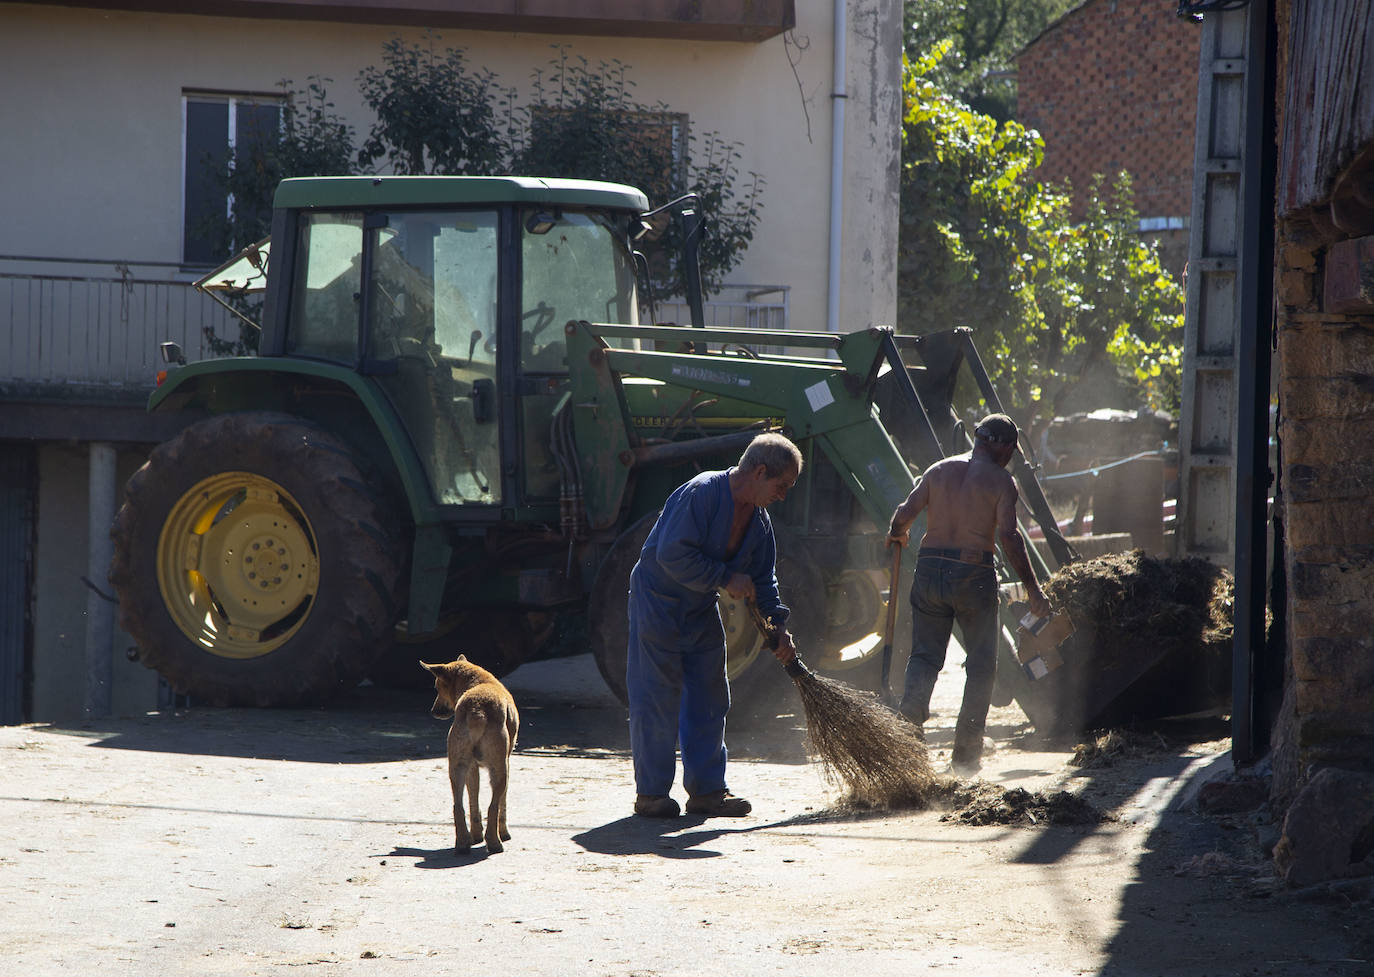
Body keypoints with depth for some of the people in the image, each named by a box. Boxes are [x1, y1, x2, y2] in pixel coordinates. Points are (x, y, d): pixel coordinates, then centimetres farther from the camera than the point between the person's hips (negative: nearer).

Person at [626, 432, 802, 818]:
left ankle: (707, 789, 14)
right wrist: (725, 579, -26)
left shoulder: (758, 521, 3)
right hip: (657, 601, -8)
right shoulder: (700, 494, -24)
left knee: (709, 699, 8)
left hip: (701, 611, 8)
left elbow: (762, 580, 11)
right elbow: (673, 554, -30)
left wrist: (778, 627, 1)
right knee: (657, 697, -7)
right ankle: (651, 793, 0)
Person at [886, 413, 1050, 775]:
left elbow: (905, 513, 4)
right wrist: (1033, 590, -12)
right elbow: (1008, 536, -13)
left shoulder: (939, 470, 8)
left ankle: (909, 720, -13)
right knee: (981, 664, 9)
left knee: (924, 656, 11)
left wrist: (897, 534, 28)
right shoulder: (1000, 480, -3)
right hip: (974, 574, -3)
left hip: (930, 568, 3)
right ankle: (966, 752, 7)